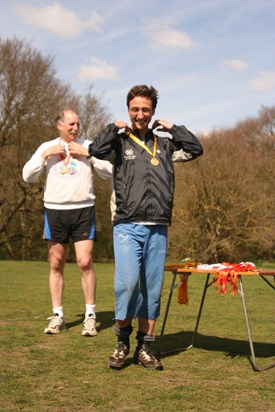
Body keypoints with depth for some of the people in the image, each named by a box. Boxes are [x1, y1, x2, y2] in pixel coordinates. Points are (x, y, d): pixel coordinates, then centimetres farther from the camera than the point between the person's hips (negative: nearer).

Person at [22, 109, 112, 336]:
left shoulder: (89, 146, 6)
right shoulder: (47, 147, 8)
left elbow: (109, 171, -1)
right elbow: (28, 176, 2)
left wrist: (87, 154, -9)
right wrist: (46, 155, -8)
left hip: (83, 211, -1)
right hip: (55, 211, 2)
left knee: (85, 262, -8)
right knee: (56, 264, 6)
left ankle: (90, 315, 2)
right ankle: (57, 315, 14)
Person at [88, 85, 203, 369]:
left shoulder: (164, 144, 15)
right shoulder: (120, 141, 5)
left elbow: (195, 149, 6)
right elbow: (96, 150, -15)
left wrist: (171, 128, 8)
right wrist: (115, 127, -2)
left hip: (158, 229, 3)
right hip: (127, 227, -3)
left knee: (152, 289, 5)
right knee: (127, 282, -16)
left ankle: (144, 348, 16)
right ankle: (122, 340, 7)